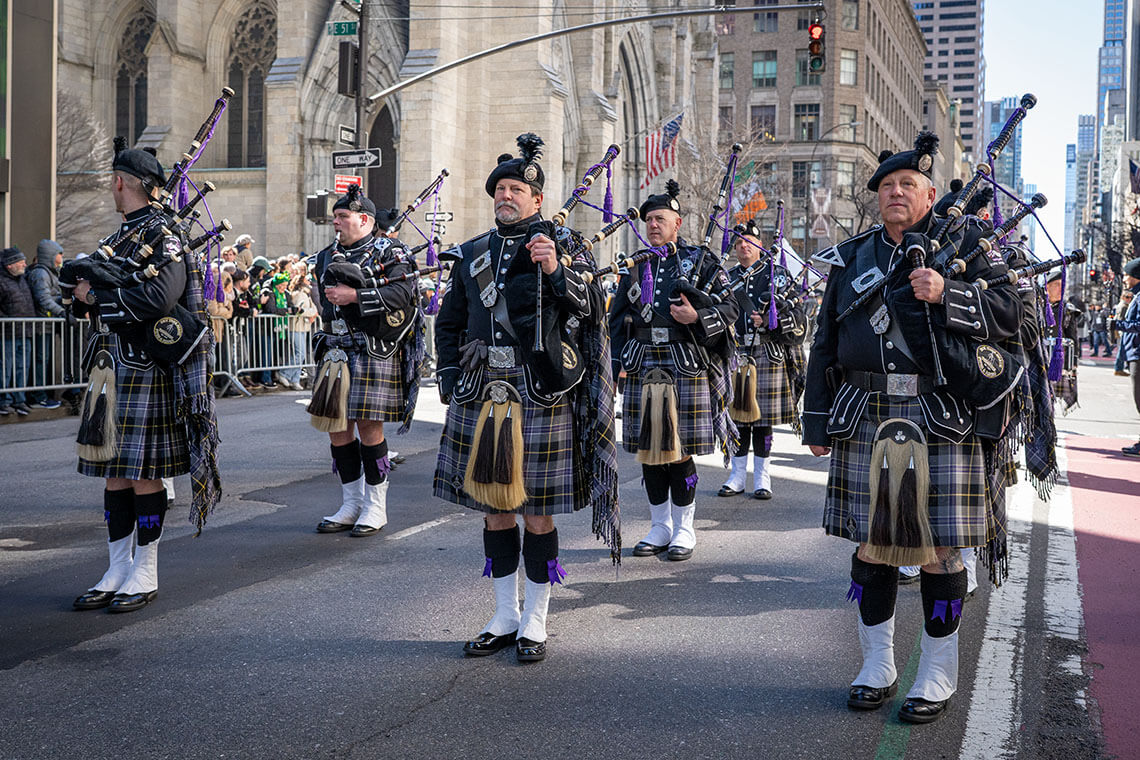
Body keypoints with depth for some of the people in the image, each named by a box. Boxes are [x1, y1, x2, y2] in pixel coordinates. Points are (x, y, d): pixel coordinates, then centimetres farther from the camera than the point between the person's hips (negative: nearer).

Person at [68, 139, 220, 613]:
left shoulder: (164, 237, -10)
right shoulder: (120, 237, 17)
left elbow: (158, 298, -24)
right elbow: (83, 284, 19)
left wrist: (96, 294, -14)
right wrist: (83, 285, -5)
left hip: (146, 370, -8)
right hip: (110, 366, 8)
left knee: (144, 474, -1)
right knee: (114, 471, 11)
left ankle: (145, 576, 9)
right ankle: (117, 572, 19)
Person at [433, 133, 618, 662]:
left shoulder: (560, 245, 2)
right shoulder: (472, 254, 14)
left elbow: (590, 310, -10)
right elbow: (448, 323, 20)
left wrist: (557, 271, -24)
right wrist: (450, 380, 10)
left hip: (540, 397, -4)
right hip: (481, 396, 4)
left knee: (537, 514, 1)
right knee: (494, 510, 10)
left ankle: (534, 623, 14)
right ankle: (504, 618, 22)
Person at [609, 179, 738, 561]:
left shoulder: (700, 262, 3)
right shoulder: (635, 267, 14)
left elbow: (729, 306, 0)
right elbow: (617, 318, 17)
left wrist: (697, 318, -16)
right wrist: (617, 362, 9)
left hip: (687, 371, -4)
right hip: (643, 371, 4)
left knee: (680, 452, -1)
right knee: (649, 450, 7)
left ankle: (684, 530, 11)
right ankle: (660, 527, 18)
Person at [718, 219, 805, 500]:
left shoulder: (777, 274, 3)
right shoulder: (728, 278, 14)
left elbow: (797, 313, -3)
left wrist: (770, 320, -17)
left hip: (768, 355, -3)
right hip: (734, 355, 3)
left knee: (763, 417, 0)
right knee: (738, 414, 5)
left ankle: (761, 477, 9)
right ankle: (737, 476, 13)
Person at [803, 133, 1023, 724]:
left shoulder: (964, 242, 7)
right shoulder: (852, 260, 15)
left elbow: (1009, 314, -1)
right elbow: (825, 347, 16)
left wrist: (946, 294, -16)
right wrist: (818, 421, 11)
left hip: (941, 421, -3)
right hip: (866, 422, 3)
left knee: (939, 547, 1)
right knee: (872, 542, 6)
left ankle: (938, 677, 13)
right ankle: (877, 668, 19)